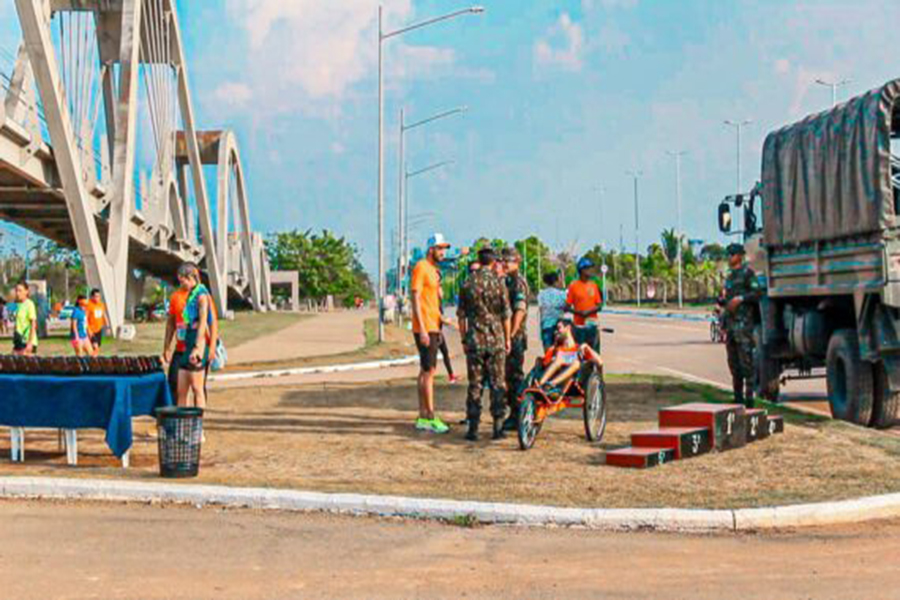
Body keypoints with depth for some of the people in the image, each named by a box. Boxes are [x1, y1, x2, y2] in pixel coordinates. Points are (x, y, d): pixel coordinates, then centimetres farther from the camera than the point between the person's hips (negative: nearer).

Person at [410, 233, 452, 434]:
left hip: (432, 328, 9)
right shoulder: (421, 268, -11)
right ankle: (430, 418, -8)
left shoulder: (434, 270, 18)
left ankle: (423, 418, 14)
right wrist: (422, 329, -21)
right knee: (429, 371, -9)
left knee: (426, 371, 10)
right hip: (424, 328, -9)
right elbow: (416, 299, -16)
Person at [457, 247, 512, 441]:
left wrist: (464, 338, 14)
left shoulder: (468, 284, 1)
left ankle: (473, 427, 2)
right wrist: (507, 339, 8)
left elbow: (461, 315, 5)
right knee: (498, 383, 6)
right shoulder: (499, 283, -3)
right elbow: (506, 315, -1)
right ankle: (498, 426, 5)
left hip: (474, 339, 1)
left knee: (475, 384, 4)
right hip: (496, 339, -1)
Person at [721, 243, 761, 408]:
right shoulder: (729, 276, 22)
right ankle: (738, 398, 13)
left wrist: (740, 298, -19)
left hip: (743, 322, -8)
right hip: (730, 323, 8)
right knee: (733, 362, 8)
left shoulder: (747, 272, -2)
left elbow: (757, 292, -11)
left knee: (746, 360, -11)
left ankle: (749, 398, -11)